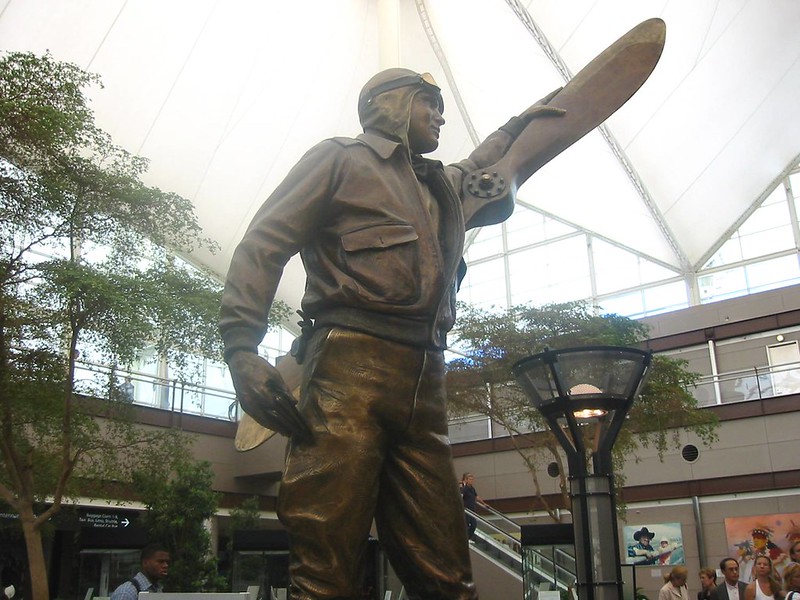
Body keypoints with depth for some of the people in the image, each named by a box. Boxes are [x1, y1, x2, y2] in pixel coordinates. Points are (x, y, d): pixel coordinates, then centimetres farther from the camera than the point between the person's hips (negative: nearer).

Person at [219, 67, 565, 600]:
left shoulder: (447, 186, 32)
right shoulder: (341, 159, 13)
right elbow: (262, 246, 1)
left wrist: (521, 123, 59)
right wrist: (242, 347, -12)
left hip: (425, 381, 6)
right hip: (351, 366, -6)